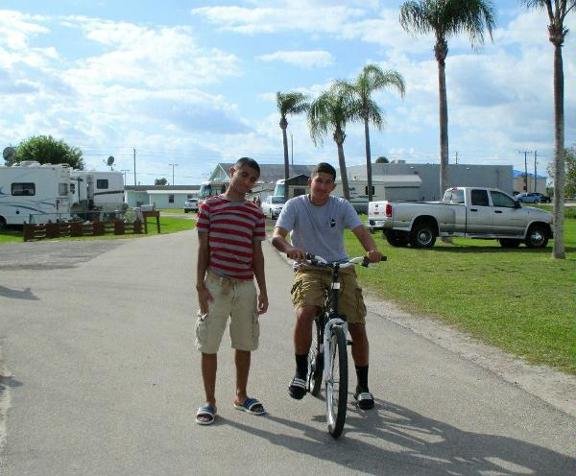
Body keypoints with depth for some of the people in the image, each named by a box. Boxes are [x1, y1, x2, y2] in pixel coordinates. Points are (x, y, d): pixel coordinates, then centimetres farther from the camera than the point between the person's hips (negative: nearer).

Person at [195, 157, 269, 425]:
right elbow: (203, 249, -1)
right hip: (216, 285, -3)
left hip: (246, 286, 3)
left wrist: (263, 290, 7)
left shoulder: (256, 213, 7)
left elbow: (257, 254, 10)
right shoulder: (210, 207, -1)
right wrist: (200, 285, -7)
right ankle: (209, 401, 16)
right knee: (209, 346, 2)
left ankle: (241, 396, 30)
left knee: (245, 345, 13)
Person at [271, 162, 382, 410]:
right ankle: (301, 373, -10)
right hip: (308, 270, -2)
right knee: (304, 314, -31)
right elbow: (277, 235, -16)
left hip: (341, 269, 2)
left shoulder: (342, 206, 1)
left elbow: (361, 231, -12)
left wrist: (372, 250, -35)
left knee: (358, 327, -4)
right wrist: (289, 248, -40)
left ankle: (362, 386, 16)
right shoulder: (295, 205, -4)